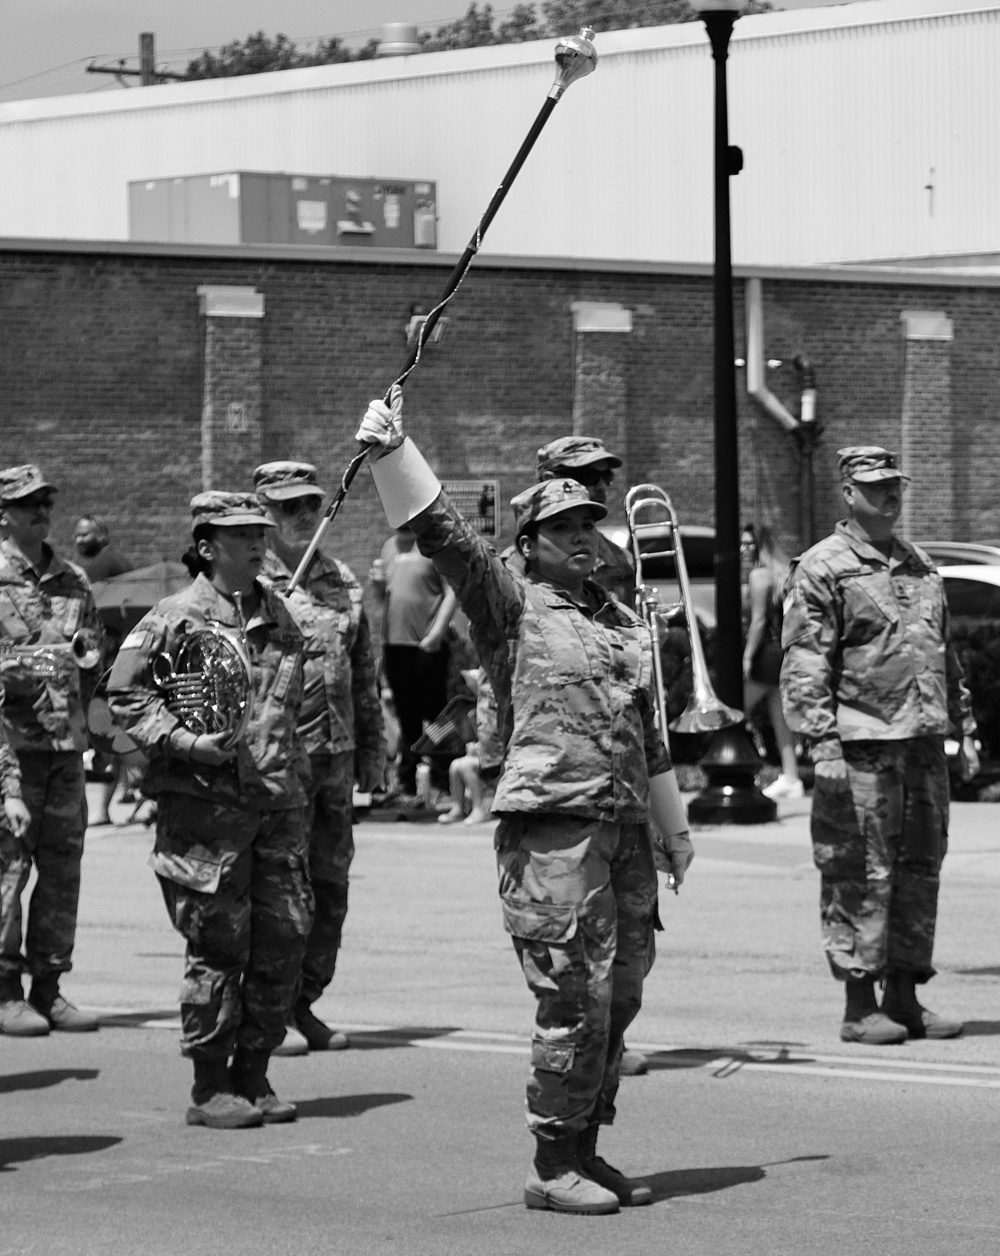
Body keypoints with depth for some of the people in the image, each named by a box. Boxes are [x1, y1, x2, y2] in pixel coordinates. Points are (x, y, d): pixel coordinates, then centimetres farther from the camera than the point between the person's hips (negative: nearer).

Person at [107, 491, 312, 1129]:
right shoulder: (176, 618, -5)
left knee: (285, 938, 4)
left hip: (278, 800, 6)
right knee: (218, 947, -3)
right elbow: (126, 693, -6)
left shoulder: (278, 614, 14)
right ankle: (210, 1088, 6)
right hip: (206, 803, -6)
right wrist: (185, 742, -16)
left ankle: (253, 1077, 16)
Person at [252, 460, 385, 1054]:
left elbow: (365, 672, 19)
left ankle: (305, 1004, 19)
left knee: (329, 887, 9)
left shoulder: (342, 580, 14)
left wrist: (373, 749, 16)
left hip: (336, 758, 6)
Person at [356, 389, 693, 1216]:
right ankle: (554, 1166, -3)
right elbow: (441, 532, -11)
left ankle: (584, 1150, 20)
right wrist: (390, 451, -22)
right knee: (576, 1000, -10)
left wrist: (673, 828, 31)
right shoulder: (512, 607, 1)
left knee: (618, 1000, 9)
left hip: (625, 829, 7)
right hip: (550, 829, -7)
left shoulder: (627, 623, 19)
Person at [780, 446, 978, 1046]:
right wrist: (822, 740, -17)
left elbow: (946, 655, 24)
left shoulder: (922, 566, 19)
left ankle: (905, 996, 16)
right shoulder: (822, 569, -4)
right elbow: (804, 663, -9)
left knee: (920, 869, 8)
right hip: (863, 746, -7)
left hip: (925, 744, 7)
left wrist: (965, 728, 19)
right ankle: (860, 1006, 0)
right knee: (862, 876, -5)